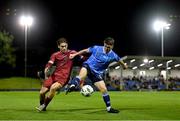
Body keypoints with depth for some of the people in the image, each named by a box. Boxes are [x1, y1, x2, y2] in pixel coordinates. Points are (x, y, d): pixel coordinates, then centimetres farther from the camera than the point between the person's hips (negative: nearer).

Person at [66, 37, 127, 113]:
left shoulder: (113, 56, -5)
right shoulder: (96, 48, -8)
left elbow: (119, 60, 17)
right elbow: (85, 50, 7)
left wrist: (124, 65, 37)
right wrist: (75, 54, 9)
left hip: (97, 73, 3)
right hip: (88, 66, -2)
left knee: (104, 89, -2)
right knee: (82, 75, -39)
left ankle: (109, 108, 13)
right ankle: (72, 85, -65)